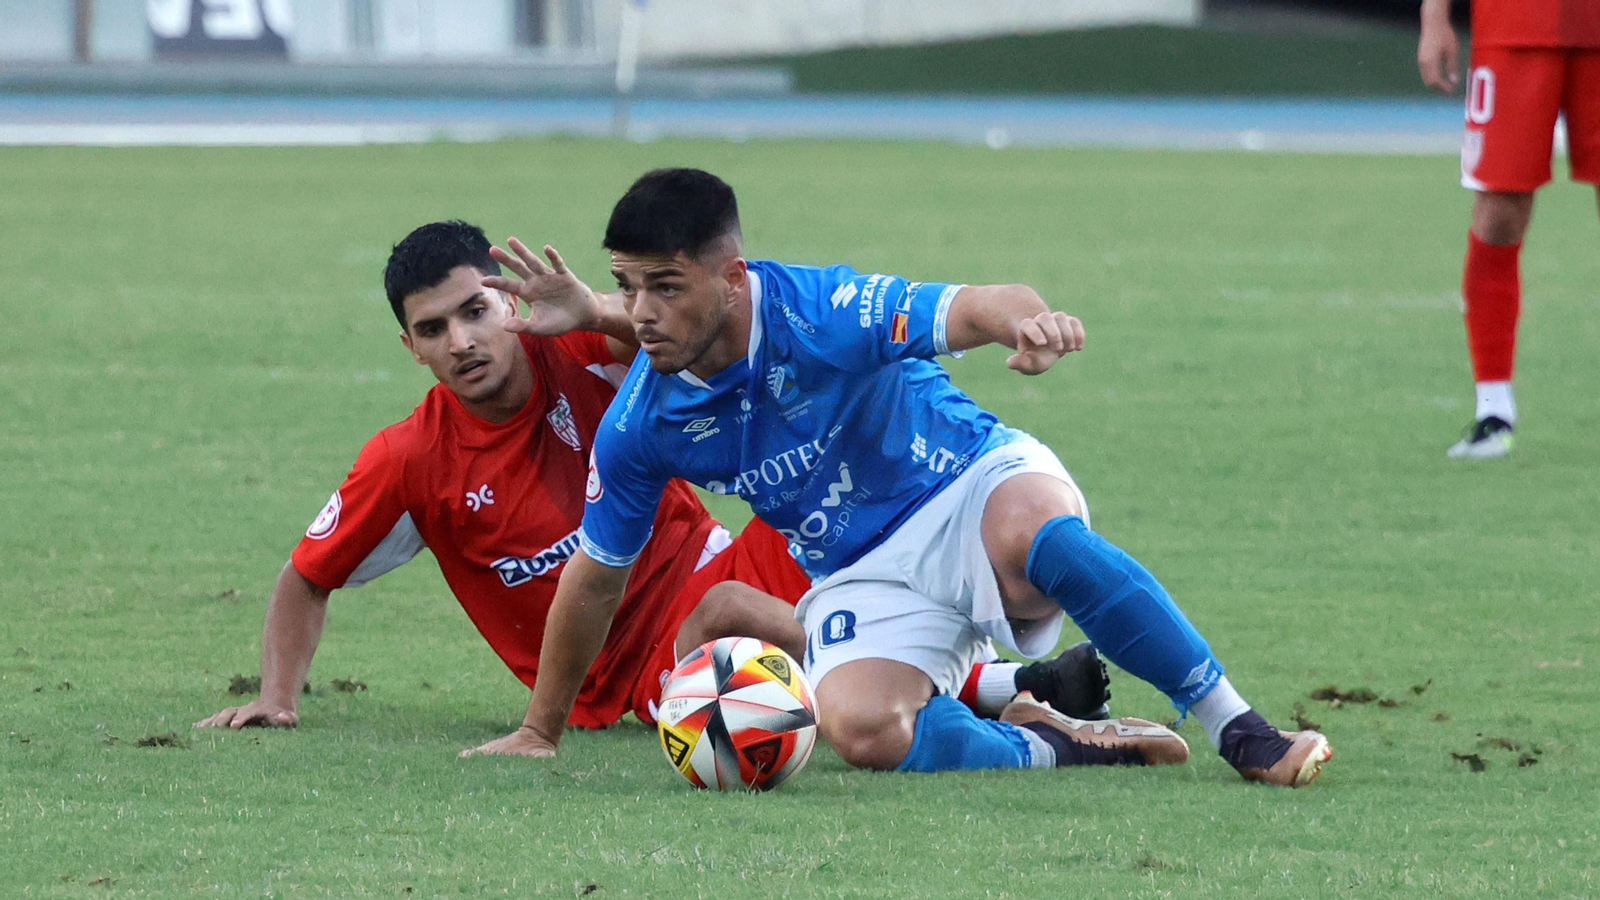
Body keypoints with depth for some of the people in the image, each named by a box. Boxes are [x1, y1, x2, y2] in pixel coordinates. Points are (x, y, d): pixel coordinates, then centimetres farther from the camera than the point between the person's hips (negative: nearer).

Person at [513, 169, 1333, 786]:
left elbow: (976, 306, -35)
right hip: (863, 577, 3)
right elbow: (596, 575, 6)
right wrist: (540, 732, 13)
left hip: (973, 486, -3)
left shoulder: (821, 312, -23)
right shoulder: (638, 426, -9)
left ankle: (1243, 734, -32)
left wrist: (1028, 321, -61)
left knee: (1037, 532, -41)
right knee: (860, 729, -32)